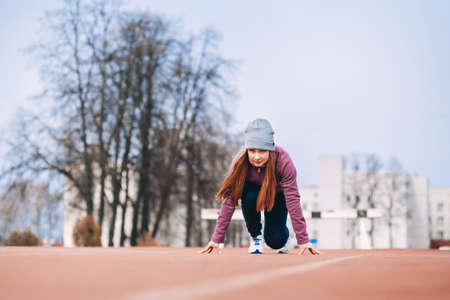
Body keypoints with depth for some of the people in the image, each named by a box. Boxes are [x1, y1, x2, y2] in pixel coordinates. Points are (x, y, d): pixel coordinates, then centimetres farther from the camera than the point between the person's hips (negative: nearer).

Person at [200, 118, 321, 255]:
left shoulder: (283, 161, -36)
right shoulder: (240, 162, -32)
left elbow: (293, 200, -36)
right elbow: (229, 199, -32)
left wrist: (303, 240, -38)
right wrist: (217, 239, -36)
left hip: (278, 194, -1)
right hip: (253, 189, 1)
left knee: (274, 240, -13)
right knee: (248, 197, -34)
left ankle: (285, 237, 26)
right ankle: (255, 237, -8)